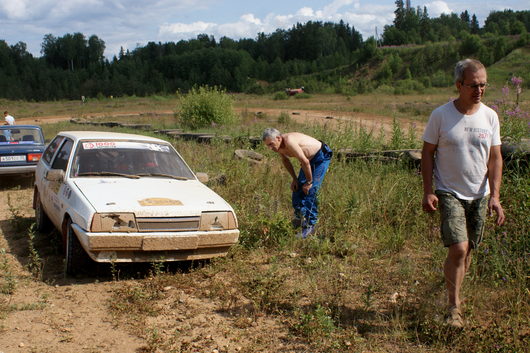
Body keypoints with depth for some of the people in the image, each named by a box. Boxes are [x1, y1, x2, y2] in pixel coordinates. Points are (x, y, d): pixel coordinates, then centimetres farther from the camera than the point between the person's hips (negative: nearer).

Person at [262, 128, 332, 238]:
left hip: (322, 156, -9)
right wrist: (294, 179, 12)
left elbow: (305, 162, -33)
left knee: (310, 191, -15)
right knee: (297, 187, 8)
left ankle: (309, 225, -9)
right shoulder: (278, 145, -7)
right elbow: (285, 161, 13)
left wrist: (309, 182, -22)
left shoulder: (289, 141, -35)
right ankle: (299, 217, 27)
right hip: (309, 158, 9)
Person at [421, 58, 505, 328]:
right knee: (458, 249, -14)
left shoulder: (490, 116, 0)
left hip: (479, 195, 4)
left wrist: (494, 196, -5)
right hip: (449, 193, -3)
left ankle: (453, 291, 32)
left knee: (468, 251, 11)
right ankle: (454, 305, 2)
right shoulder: (441, 115, -8)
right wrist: (427, 192, -8)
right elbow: (427, 153, -2)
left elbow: (495, 159, 3)